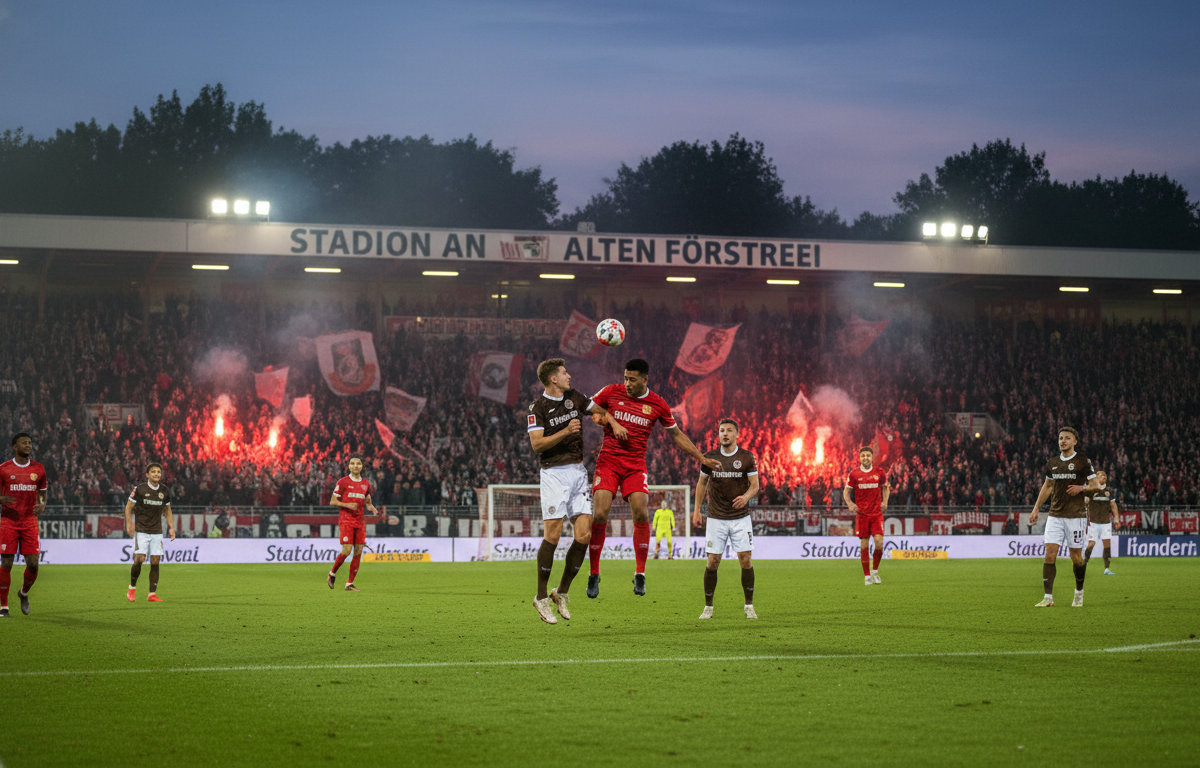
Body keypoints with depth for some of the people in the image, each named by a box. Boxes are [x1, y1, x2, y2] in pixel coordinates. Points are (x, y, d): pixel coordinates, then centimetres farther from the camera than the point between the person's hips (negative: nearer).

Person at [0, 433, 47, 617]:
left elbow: (42, 494, 17)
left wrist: (41, 505, -6)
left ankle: (24, 593, 26)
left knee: (33, 564, -5)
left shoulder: (38, 469, 8)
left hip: (30, 521, 2)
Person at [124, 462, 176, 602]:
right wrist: (129, 524, -10)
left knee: (155, 561, -2)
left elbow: (167, 510, 18)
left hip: (157, 532, 4)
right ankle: (132, 588, 8)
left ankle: (152, 594, 2)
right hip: (141, 531, -4)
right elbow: (129, 507, 1)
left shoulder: (165, 491, 6)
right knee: (139, 559, -14)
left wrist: (171, 528, 10)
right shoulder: (139, 489, -6)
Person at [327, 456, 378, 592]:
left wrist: (373, 509, -2)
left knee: (358, 551, -1)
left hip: (360, 521, 5)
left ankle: (349, 584, 5)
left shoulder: (366, 483, 12)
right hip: (346, 520, -5)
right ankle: (332, 573, 12)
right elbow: (333, 501, -1)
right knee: (347, 550, -13)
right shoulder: (343, 482, -2)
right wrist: (347, 505, -16)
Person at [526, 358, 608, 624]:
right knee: (553, 534, -11)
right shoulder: (537, 407, -6)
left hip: (578, 472, 6)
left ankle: (562, 592, 10)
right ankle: (541, 597, 0)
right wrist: (565, 431, -24)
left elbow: (598, 410, 29)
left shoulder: (574, 397, 12)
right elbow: (537, 443, -16)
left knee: (584, 535, -4)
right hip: (555, 473, -6)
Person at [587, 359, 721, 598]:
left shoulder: (658, 405, 4)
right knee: (599, 515, -13)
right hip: (608, 461, -1)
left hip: (635, 466, 1)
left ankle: (640, 574, -4)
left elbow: (677, 435, 15)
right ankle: (594, 575, 1)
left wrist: (702, 459, 13)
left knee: (640, 514, -17)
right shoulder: (612, 392, 1)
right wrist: (611, 423, -4)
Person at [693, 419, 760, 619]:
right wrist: (697, 510, 10)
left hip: (740, 517, -1)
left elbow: (754, 485, 0)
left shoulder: (747, 458, -2)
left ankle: (749, 606, 4)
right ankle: (708, 607, 8)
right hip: (716, 518, 1)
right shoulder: (710, 458, 1)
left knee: (745, 559, -8)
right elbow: (702, 483, 14)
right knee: (713, 561, -4)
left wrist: (746, 496, -21)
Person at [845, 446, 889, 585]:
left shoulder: (879, 473, 3)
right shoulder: (853, 474, 0)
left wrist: (885, 502, 1)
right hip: (861, 514, 0)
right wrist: (850, 503, -12)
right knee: (864, 545, 0)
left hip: (877, 513, 0)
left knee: (879, 542, -11)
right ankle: (867, 576, 9)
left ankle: (875, 571, 10)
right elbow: (847, 491, 7)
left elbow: (886, 487, 17)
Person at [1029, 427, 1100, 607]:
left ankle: (1079, 594, 22)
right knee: (1050, 554, -7)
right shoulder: (1052, 463, 10)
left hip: (1075, 516, -4)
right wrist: (1036, 508, 18)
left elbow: (1096, 485, 0)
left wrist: (1081, 487, -18)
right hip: (1055, 515, 4)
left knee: (1076, 556, 2)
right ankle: (1048, 597, -7)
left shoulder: (1082, 461, -3)